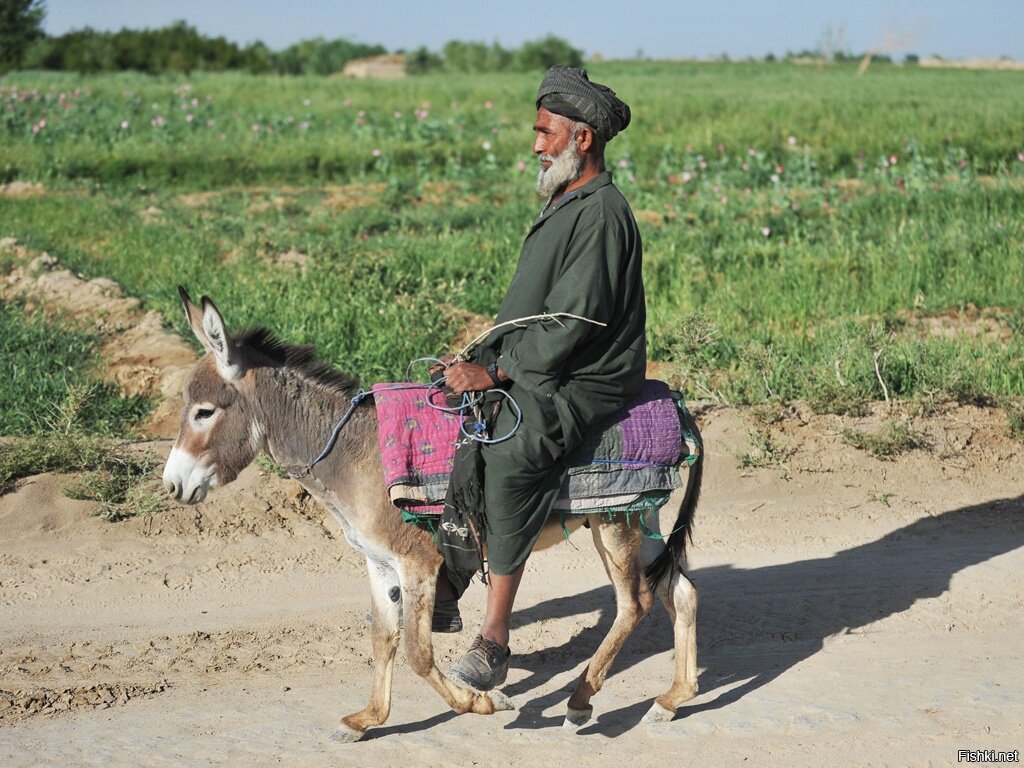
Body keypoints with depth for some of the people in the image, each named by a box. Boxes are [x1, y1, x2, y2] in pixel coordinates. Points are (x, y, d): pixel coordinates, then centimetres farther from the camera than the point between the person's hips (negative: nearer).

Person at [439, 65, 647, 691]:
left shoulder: (601, 214, -16)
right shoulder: (564, 204, 17)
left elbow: (572, 322, -22)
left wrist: (495, 370, -21)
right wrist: (483, 355, 10)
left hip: (583, 384, -11)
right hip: (530, 373, 11)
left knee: (511, 453, -35)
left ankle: (494, 639, -35)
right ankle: (443, 583, 13)